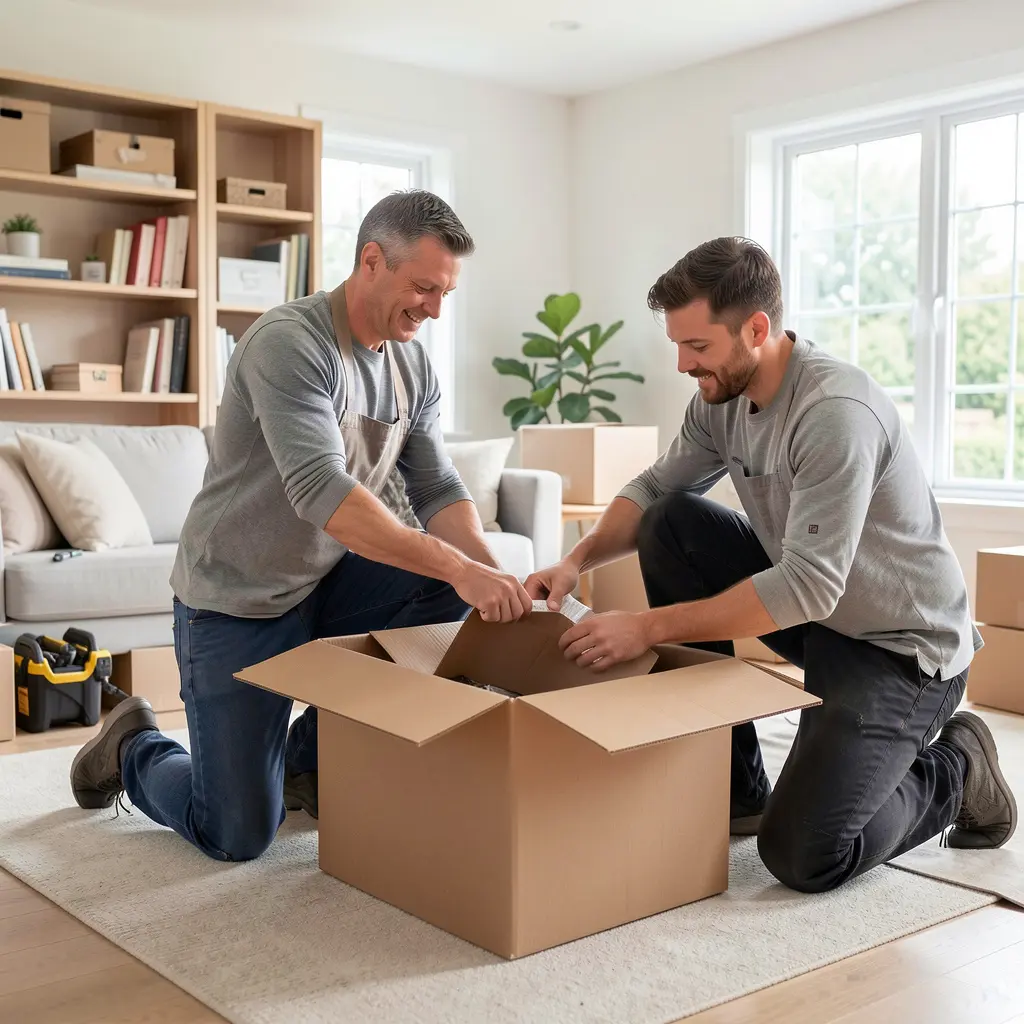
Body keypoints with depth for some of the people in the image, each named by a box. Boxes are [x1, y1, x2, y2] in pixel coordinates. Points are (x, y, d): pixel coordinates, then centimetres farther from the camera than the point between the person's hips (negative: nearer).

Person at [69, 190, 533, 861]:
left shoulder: (413, 366, 1)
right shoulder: (290, 341, -23)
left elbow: (438, 490, -3)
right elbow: (321, 492, -35)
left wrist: (493, 575, -22)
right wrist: (458, 567, -40)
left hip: (325, 583, 7)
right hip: (236, 604, -7)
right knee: (238, 838, -7)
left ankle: (309, 757, 4)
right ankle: (132, 747, 28)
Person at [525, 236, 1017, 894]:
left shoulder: (836, 413, -29)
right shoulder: (722, 397, -4)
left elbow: (808, 588, -33)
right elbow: (654, 489, 6)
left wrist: (650, 627, -31)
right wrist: (578, 561, -12)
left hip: (902, 648, -8)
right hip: (815, 610, 8)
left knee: (802, 856, -19)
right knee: (671, 524, -8)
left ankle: (955, 769, 12)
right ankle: (735, 788, 1)